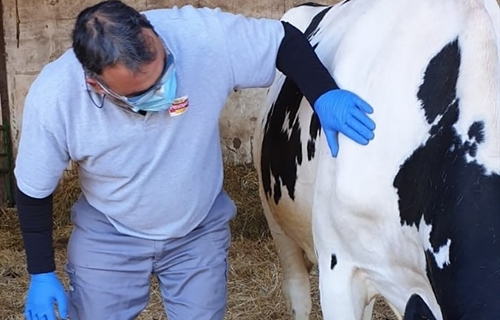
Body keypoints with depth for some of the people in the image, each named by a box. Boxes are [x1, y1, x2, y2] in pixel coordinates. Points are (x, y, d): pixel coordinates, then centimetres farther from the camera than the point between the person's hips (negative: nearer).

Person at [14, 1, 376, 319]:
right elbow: (34, 191, -11)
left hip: (201, 230, 1)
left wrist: (324, 95, -30)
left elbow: (286, 38, -13)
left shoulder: (204, 35, -31)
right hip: (108, 237, 0)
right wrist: (41, 275, -4)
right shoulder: (53, 99, -28)